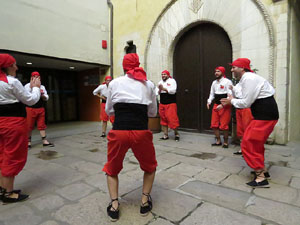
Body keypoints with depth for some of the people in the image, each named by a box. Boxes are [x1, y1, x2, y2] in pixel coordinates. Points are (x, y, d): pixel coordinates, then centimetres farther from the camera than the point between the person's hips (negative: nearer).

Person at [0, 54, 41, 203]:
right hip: (14, 122, -9)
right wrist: (36, 87, 5)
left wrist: (31, 88, 12)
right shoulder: (13, 82, -15)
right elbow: (31, 100, -10)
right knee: (13, 157, 2)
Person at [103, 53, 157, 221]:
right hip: (141, 132, 1)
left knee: (112, 169, 27)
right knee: (150, 167, 29)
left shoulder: (115, 83, 8)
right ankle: (145, 202, 25)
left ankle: (114, 205, 18)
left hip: (118, 131, 0)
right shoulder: (149, 84, 9)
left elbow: (109, 111, 16)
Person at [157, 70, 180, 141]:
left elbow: (173, 91, -15)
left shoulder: (172, 81, -1)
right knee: (163, 119, 7)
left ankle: (176, 134, 11)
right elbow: (158, 93, 11)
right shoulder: (160, 82, 15)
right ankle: (165, 135, 18)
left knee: (172, 119, -8)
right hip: (162, 103, 6)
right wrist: (160, 89, -9)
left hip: (170, 104, -5)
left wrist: (163, 88, -14)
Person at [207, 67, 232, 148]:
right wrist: (209, 102, 2)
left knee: (224, 126, -4)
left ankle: (225, 142, 15)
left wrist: (222, 105, -22)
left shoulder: (227, 82, -10)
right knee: (214, 125, 8)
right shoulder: (214, 82, 13)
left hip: (225, 106, -7)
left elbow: (230, 95, -15)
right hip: (216, 105, 7)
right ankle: (218, 141, 23)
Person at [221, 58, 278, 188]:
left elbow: (246, 103, -18)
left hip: (265, 115, -10)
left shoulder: (248, 79, -16)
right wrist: (230, 101, 13)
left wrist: (232, 101, -2)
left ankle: (261, 178, 3)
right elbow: (250, 100, 17)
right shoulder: (247, 78, 15)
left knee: (249, 144, -6)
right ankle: (262, 170, 32)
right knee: (255, 143, 19)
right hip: (264, 114, 10)